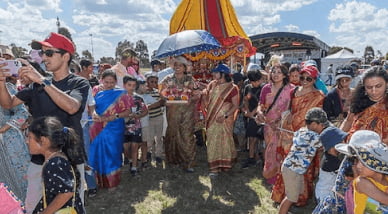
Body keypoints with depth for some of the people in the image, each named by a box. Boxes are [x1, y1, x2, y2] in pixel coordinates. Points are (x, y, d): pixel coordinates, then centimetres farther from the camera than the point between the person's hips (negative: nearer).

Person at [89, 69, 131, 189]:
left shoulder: (120, 94, -3)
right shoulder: (98, 95, 9)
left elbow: (127, 111, -7)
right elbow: (93, 109, 12)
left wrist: (113, 117, -19)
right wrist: (94, 115, -11)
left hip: (114, 130, -4)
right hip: (99, 129, 4)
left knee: (112, 155, 2)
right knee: (99, 154, 9)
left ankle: (112, 182, 17)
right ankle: (101, 181, 25)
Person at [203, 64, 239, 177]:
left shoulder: (232, 88, -7)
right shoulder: (212, 84, 8)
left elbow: (236, 106, -8)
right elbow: (207, 101, 17)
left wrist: (225, 116, -18)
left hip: (224, 120, -4)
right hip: (211, 119, 5)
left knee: (224, 142, 4)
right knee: (212, 142, 6)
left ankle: (224, 165, 22)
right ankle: (214, 167, 17)